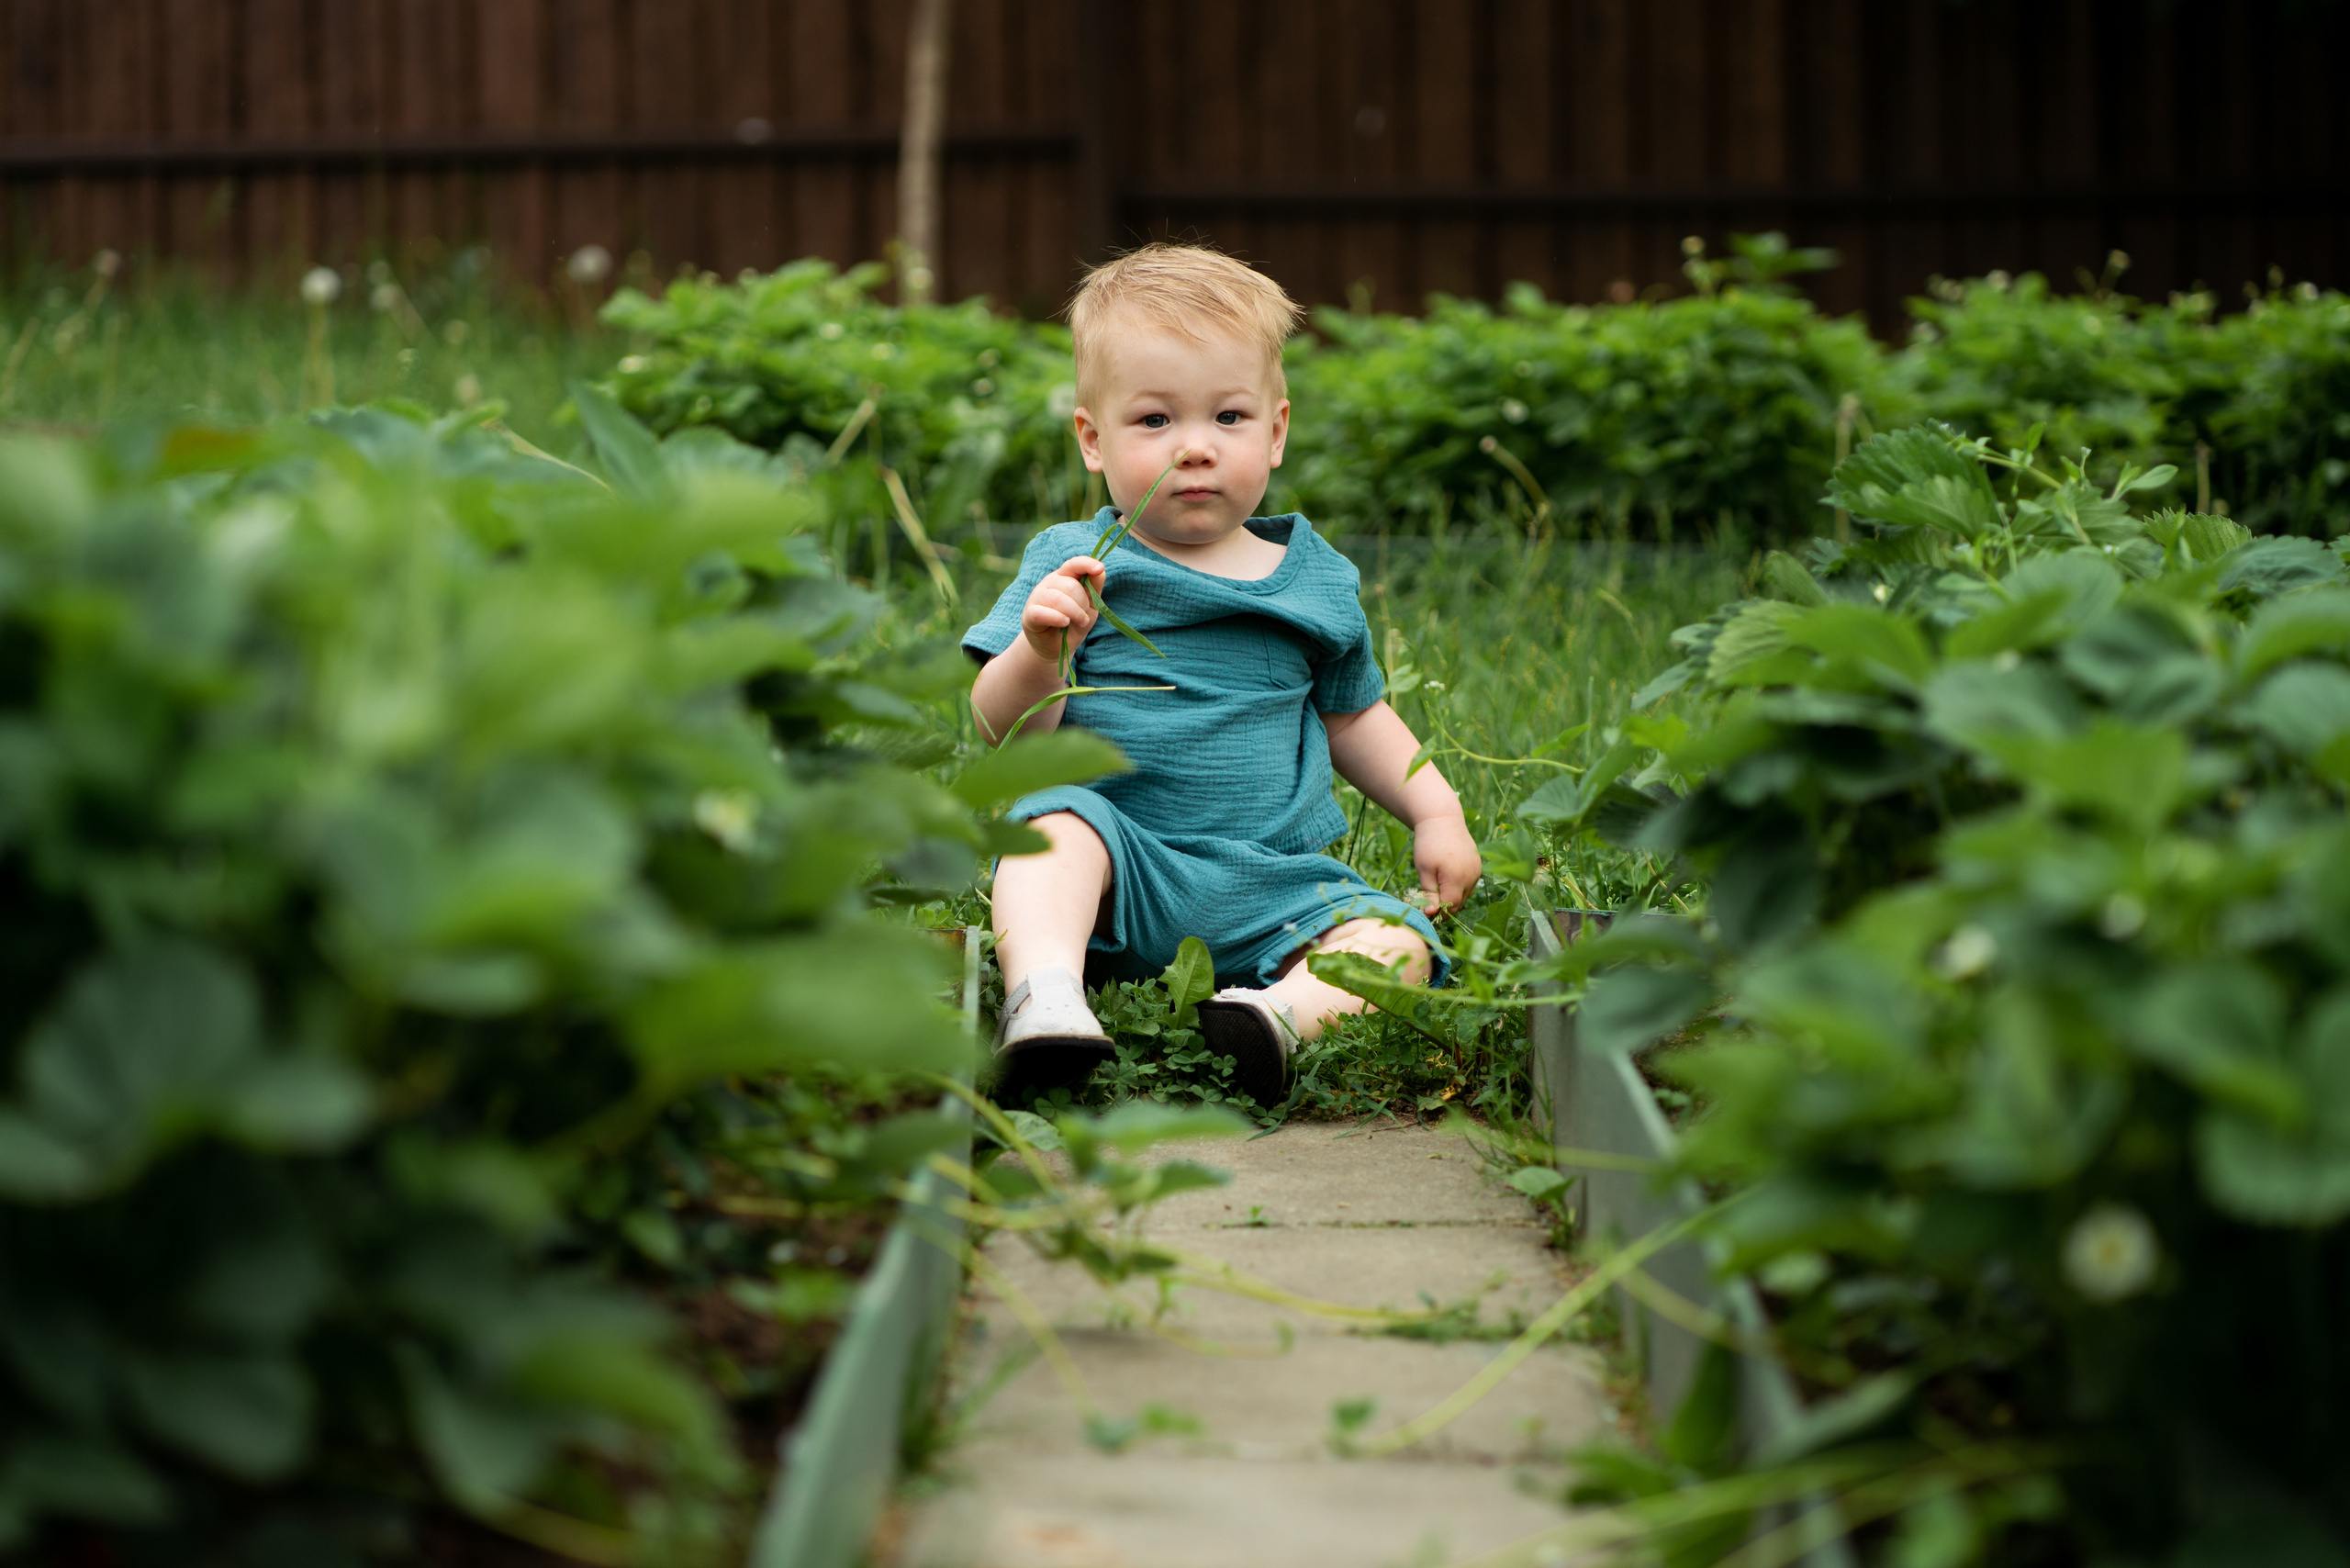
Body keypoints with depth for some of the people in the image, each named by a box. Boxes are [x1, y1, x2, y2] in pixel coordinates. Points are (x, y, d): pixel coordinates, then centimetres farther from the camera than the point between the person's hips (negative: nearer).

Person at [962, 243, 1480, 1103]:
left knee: (1396, 939, -20)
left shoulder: (1313, 579, 12)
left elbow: (1352, 712, 27)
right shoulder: (1074, 566, 3)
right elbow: (1005, 731, -4)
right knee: (1055, 817, -32)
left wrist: (1436, 809, 15)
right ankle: (1044, 994, -50)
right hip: (1117, 870, -3)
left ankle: (1286, 1012, -45)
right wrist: (1039, 654, -25)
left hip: (1272, 882, 3)